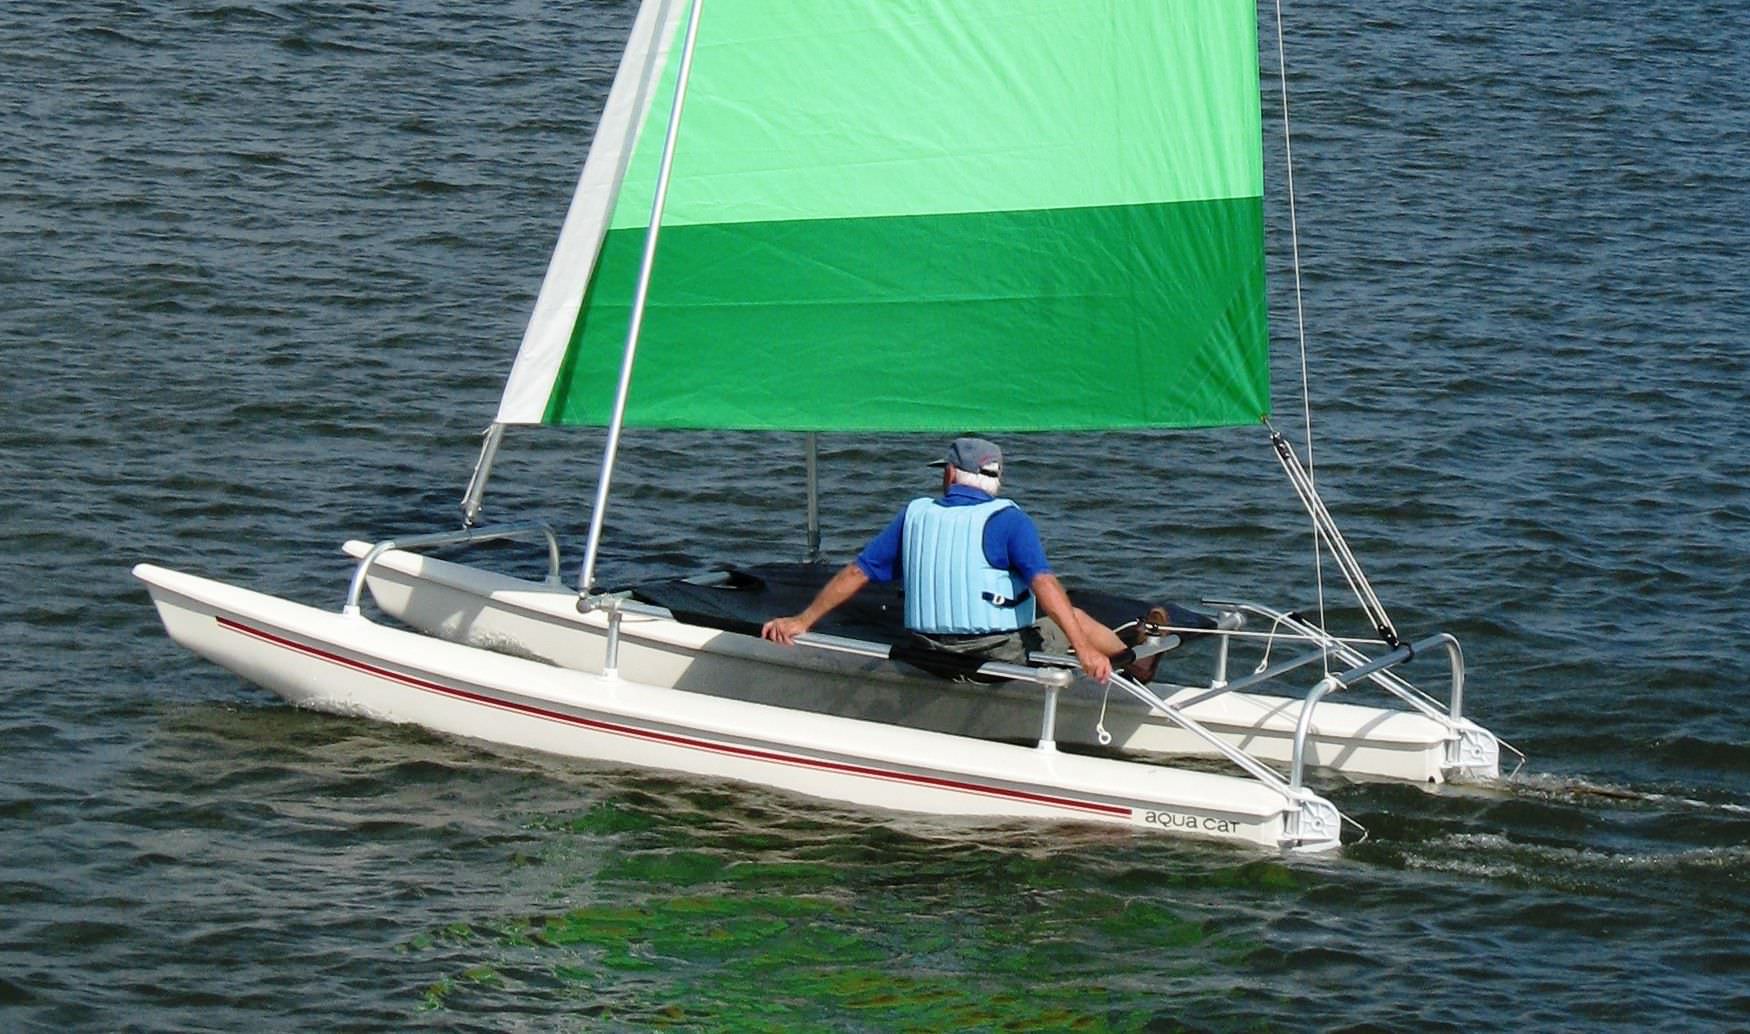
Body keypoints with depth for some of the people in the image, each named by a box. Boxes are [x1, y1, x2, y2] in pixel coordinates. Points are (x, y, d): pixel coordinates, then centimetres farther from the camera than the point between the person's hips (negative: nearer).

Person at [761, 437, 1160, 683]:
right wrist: (1084, 649, -24)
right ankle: (1138, 663, 37)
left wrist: (802, 622, 16)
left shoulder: (915, 515, 5)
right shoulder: (1007, 519, -9)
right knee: (1074, 618, 20)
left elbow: (856, 572, 9)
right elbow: (1043, 584, -21)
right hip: (1001, 654, -5)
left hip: (932, 656, 5)